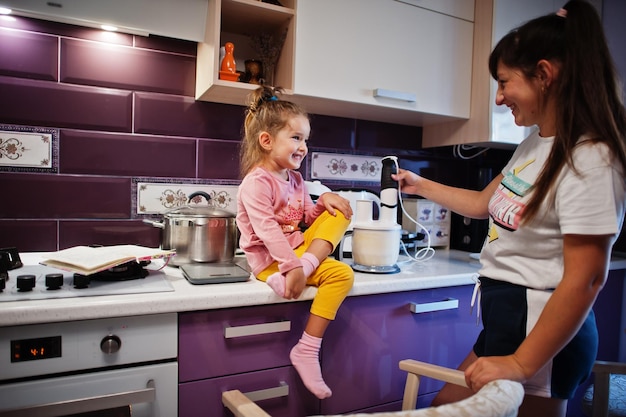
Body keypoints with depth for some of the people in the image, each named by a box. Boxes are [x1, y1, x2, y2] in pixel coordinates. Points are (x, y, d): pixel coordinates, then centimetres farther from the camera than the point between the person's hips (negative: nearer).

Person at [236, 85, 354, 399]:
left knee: (340, 213, -6)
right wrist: (292, 266, -31)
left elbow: (307, 218, 15)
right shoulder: (257, 182, -16)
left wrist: (324, 201, -5)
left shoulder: (295, 179, 13)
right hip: (270, 260, -9)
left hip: (299, 248, 9)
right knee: (339, 273, -22)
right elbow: (267, 230, -26)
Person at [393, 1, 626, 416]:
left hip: (544, 330, -9)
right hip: (504, 318, 9)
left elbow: (585, 280, -23)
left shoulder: (589, 159, -20)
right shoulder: (535, 144, 7)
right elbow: (485, 203, 21)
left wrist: (521, 365, -20)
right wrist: (421, 185, 24)